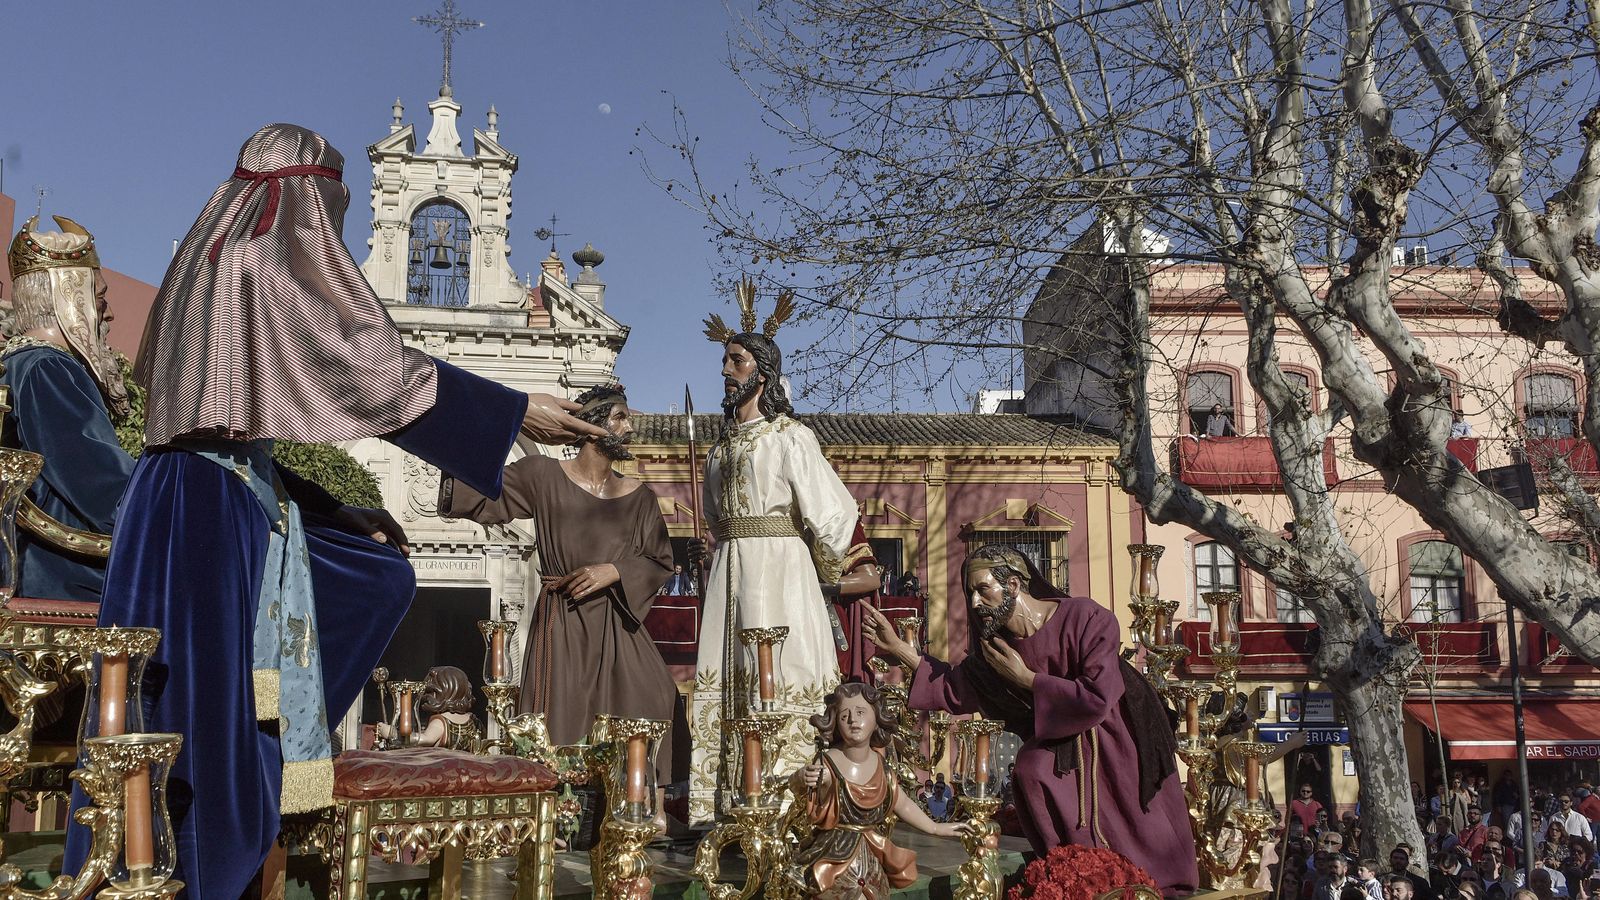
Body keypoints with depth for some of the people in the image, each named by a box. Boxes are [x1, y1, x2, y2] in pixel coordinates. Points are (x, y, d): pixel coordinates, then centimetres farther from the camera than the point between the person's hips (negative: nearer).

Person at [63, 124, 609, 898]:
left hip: (244, 505, 10)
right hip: (214, 512, -10)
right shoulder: (266, 263, -10)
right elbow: (378, 366, -15)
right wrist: (517, 411, -9)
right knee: (203, 696, -5)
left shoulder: (217, 263, 19)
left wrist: (345, 516, 21)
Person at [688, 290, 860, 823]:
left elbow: (832, 516, -6)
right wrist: (707, 552, 14)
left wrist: (824, 573, 3)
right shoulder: (724, 443, 18)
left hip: (777, 564, -7)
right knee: (723, 680, 2)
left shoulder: (789, 437, -4)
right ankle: (726, 806, 5)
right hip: (729, 568, 7)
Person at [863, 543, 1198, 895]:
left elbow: (1097, 699, -35)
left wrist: (1024, 678, -28)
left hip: (1118, 741, -4)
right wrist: (898, 647, -6)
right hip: (1060, 746, 4)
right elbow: (954, 690, 3)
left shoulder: (1086, 619, -26)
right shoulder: (994, 644, -9)